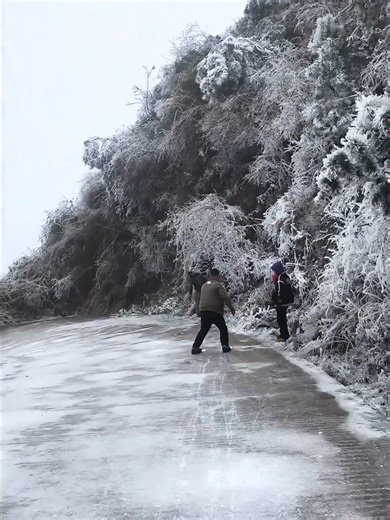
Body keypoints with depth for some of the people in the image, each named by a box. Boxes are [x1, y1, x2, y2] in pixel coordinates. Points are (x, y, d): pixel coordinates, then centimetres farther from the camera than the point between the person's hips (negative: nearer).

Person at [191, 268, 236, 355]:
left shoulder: (204, 286, 16)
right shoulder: (218, 285, -8)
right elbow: (225, 297, -16)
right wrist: (231, 307, -11)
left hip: (203, 311, 6)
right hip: (215, 312, -6)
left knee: (203, 330, 11)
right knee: (223, 328, 10)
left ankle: (195, 347, 5)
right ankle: (225, 346, 4)